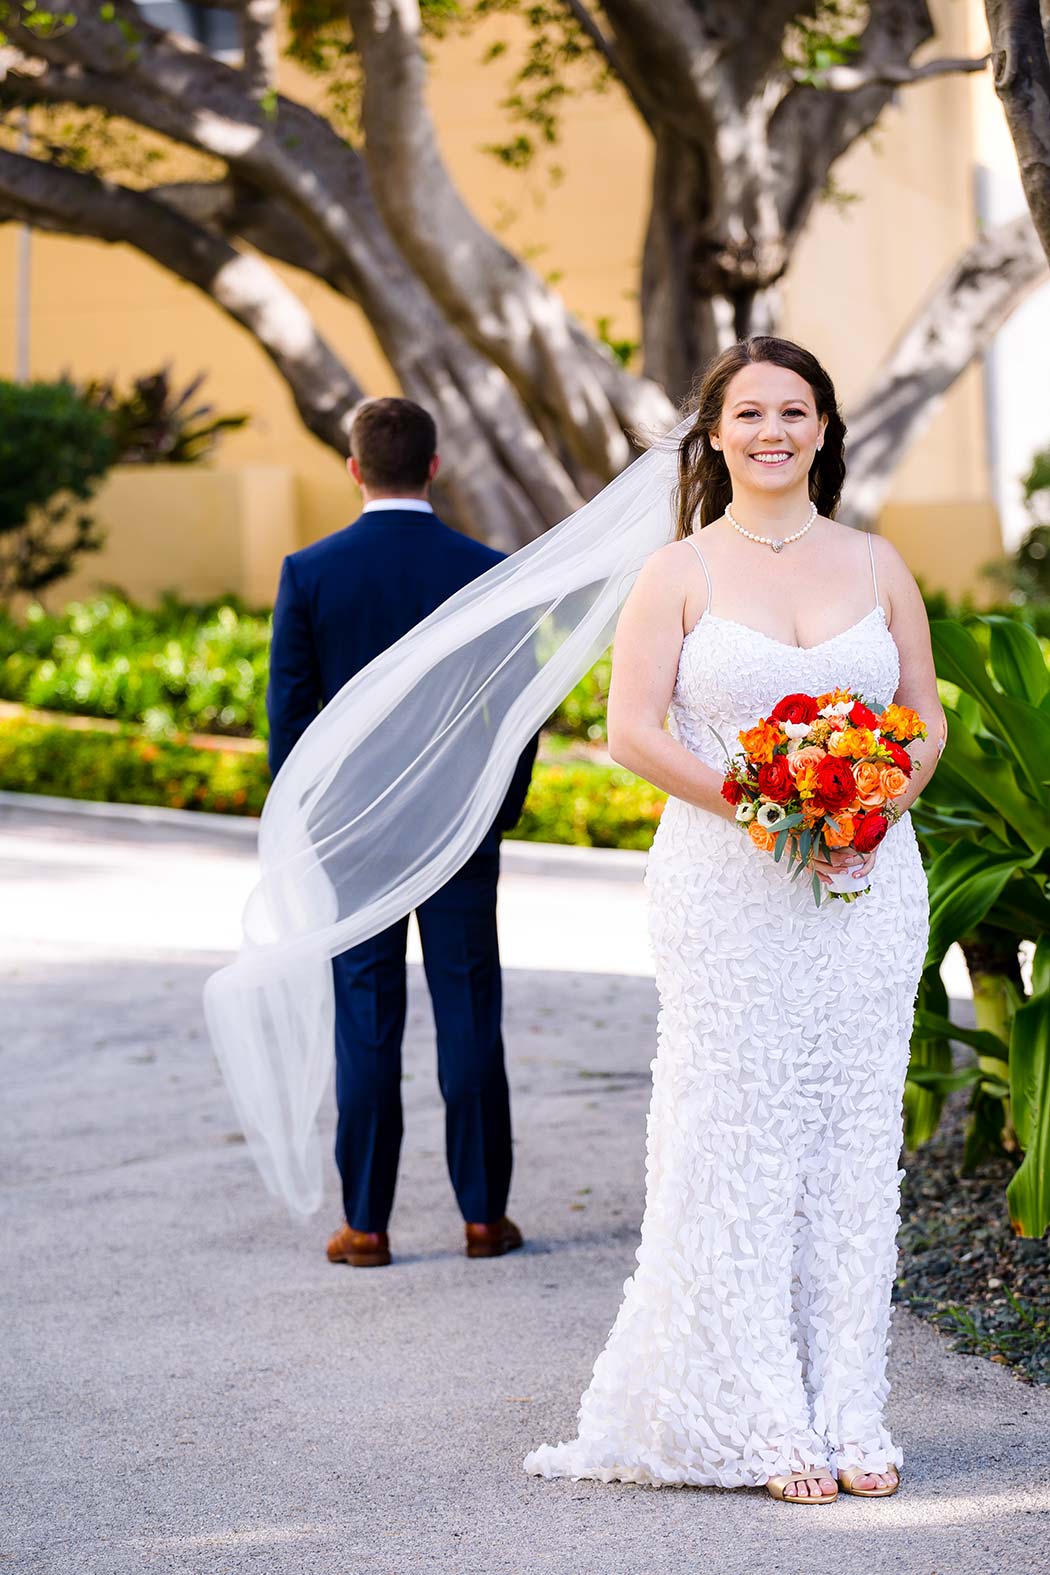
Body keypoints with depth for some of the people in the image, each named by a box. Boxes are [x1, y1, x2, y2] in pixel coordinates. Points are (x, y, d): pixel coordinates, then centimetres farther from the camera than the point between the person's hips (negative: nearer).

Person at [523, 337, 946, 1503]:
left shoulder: (875, 565, 10)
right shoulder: (680, 573, 1)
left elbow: (926, 717, 13)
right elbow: (632, 727, -5)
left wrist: (880, 807, -7)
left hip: (868, 883, 3)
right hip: (727, 886, -3)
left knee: (855, 1144, 5)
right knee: (738, 1144, -4)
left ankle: (849, 1418, 12)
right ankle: (765, 1424, 3)